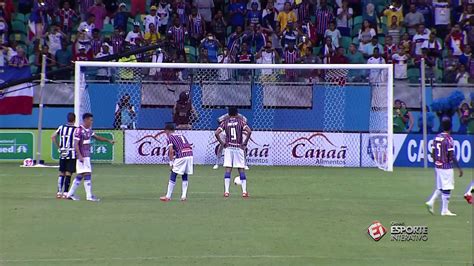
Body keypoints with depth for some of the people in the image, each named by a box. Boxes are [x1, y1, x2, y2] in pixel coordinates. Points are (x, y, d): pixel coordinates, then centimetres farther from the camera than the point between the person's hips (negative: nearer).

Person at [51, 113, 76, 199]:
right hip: (71, 154, -4)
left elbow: (53, 137, 6)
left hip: (62, 154, 4)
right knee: (68, 174, -2)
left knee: (61, 173, 13)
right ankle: (65, 193, -4)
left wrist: (59, 147, 11)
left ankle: (59, 192, 11)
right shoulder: (75, 129, -9)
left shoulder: (61, 127, 6)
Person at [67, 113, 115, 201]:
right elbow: (76, 144, -18)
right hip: (82, 156, -9)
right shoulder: (79, 130, -15)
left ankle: (71, 194, 18)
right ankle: (89, 196, -9)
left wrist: (108, 140, 20)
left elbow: (96, 137, 27)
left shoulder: (89, 130, 12)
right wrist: (80, 156, -24)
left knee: (80, 176, 12)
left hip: (87, 156, 9)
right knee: (87, 174, -10)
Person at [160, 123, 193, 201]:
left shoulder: (170, 137, 7)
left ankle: (168, 196, 3)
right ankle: (184, 196, 11)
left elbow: (171, 151, -6)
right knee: (185, 176, 17)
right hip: (190, 154, 6)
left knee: (173, 175, 2)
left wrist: (171, 162, -3)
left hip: (181, 156, -6)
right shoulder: (181, 135, 27)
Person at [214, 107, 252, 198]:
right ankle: (244, 191, 0)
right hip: (238, 148, -1)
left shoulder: (225, 122, 5)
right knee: (241, 170, 3)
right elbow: (249, 131, -14)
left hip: (228, 148, 1)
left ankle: (226, 191, -6)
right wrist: (245, 143, -5)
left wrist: (222, 143, 2)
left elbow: (216, 133, -6)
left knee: (228, 170, 0)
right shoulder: (240, 121, 1)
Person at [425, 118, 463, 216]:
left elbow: (433, 154, 11)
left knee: (440, 187, 18)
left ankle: (431, 202, 2)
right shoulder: (448, 139, -16)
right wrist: (459, 168, -12)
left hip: (438, 166, 7)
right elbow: (452, 156, -18)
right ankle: (445, 210, 5)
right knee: (446, 189, 1)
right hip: (446, 167, -7)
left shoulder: (437, 138, 6)